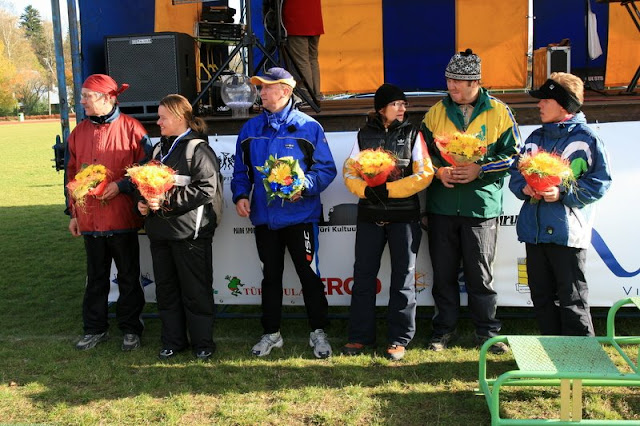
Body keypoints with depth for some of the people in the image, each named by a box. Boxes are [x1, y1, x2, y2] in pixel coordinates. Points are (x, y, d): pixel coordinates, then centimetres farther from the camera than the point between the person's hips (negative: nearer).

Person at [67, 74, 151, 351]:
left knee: (129, 277, 8)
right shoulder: (79, 133, 9)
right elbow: (72, 175, 14)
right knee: (96, 277, 15)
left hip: (123, 218, -4)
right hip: (90, 219, 5)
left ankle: (131, 329, 21)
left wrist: (121, 185, -18)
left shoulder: (131, 128, -7)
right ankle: (95, 329, 27)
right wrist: (73, 213, 11)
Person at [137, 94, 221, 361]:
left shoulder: (198, 149, -9)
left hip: (190, 231, -8)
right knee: (166, 288, 14)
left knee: (195, 289, 2)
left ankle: (202, 342, 16)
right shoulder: (160, 148, 17)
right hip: (160, 230, 8)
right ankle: (173, 340, 27)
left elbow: (207, 189, -18)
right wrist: (143, 203, 4)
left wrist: (168, 200, -20)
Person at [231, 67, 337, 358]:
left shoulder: (308, 126, -4)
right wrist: (241, 195, -4)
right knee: (271, 276, 15)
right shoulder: (250, 129, 8)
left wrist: (304, 186, -22)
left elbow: (327, 169, -5)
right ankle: (271, 333, 28)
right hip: (264, 217, 4)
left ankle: (318, 332, 20)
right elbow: (241, 171, 13)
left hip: (299, 216, -4)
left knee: (309, 275, 4)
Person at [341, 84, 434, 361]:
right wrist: (366, 190, -15)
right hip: (369, 215, 2)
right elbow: (349, 171, 5)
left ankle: (399, 338, 15)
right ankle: (360, 335, 18)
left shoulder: (412, 134, 2)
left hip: (404, 216, -2)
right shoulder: (365, 135, 8)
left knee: (403, 278, 4)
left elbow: (424, 174, -6)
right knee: (363, 275, 6)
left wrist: (388, 189, -16)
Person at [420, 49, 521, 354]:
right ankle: (444, 328, 24)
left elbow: (512, 154, 0)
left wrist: (480, 169, -14)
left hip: (481, 205, -2)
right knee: (443, 272, 10)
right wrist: (438, 171, -8)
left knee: (480, 273, 5)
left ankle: (486, 331, 21)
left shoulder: (498, 112, 1)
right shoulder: (436, 112, 8)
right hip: (440, 205, 3)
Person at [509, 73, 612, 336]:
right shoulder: (536, 138, 14)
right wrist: (523, 187, -8)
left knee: (572, 301, 0)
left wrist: (563, 193, -20)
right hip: (534, 232, 7)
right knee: (541, 297, 14)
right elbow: (516, 172, 14)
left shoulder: (586, 139, -5)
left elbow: (600, 181, -10)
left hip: (568, 233, -6)